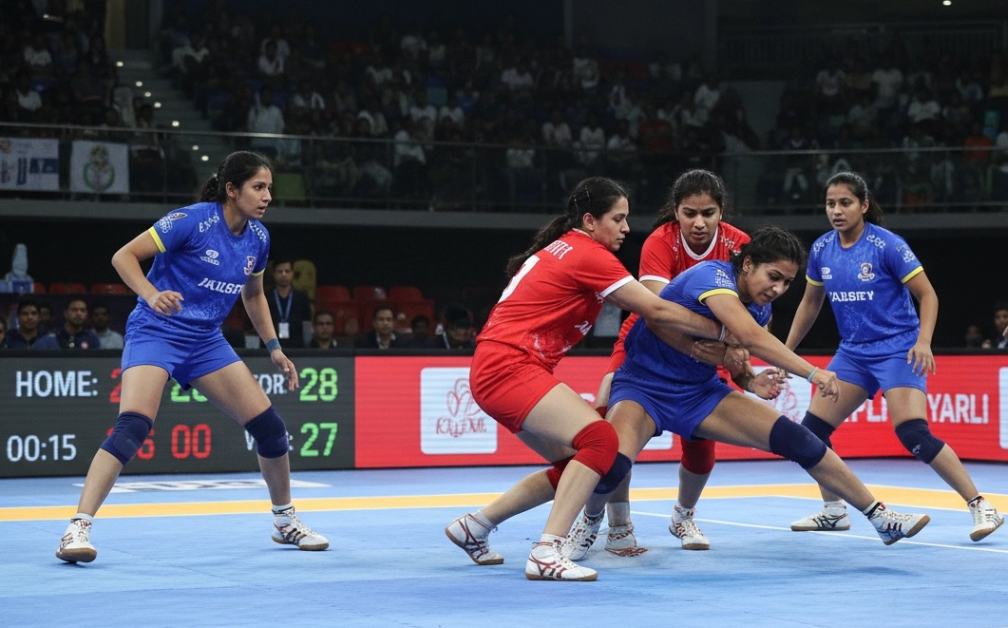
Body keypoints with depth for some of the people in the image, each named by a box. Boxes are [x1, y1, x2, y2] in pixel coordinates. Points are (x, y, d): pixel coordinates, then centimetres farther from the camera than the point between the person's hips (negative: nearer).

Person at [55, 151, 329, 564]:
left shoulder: (257, 238, 3)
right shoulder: (193, 220, -17)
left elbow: (253, 294, 21)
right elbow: (123, 256, -15)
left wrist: (274, 347, 15)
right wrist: (152, 296, -31)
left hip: (206, 340, 7)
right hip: (156, 332, -6)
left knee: (269, 426, 3)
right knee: (132, 426, -26)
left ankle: (285, 522, 24)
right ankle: (78, 527, -26)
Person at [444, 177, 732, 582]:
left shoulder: (563, 248, 18)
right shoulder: (589, 255, -10)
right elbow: (657, 312, -10)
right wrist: (722, 332, -1)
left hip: (494, 369, 10)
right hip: (508, 367, -10)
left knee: (577, 462, 13)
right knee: (600, 439, -21)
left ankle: (474, 526, 19)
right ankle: (546, 554, -25)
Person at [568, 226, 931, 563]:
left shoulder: (761, 310, 0)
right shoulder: (713, 276, -25)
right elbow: (750, 337, -41)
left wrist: (748, 381, -3)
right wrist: (813, 373, -42)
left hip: (699, 392, 7)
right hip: (643, 386, -7)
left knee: (795, 438, -6)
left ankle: (878, 516, 4)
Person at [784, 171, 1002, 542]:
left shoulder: (888, 245, -15)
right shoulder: (821, 250, 2)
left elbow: (927, 295, -12)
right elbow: (810, 303, 17)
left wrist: (923, 341, -26)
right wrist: (786, 351, 17)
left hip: (898, 350, -6)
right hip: (853, 353, 7)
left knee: (913, 434, -22)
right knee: (812, 428, 1)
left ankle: (981, 508, -14)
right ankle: (833, 512, 20)